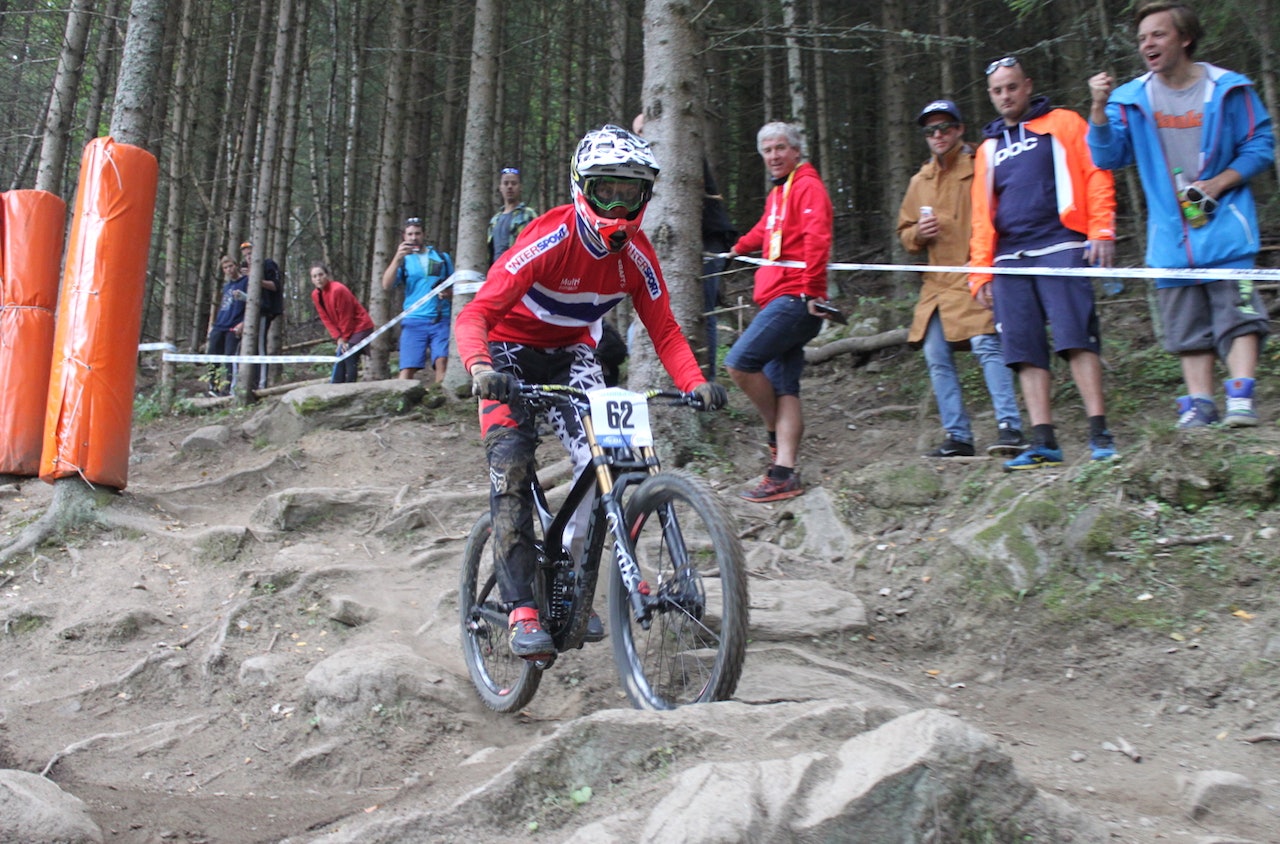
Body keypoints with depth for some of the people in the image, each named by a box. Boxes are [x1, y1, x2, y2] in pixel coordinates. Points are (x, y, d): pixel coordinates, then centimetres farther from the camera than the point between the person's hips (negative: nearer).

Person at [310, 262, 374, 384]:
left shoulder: (338, 290, -23)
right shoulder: (315, 295, 0)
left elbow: (346, 317, -18)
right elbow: (326, 319, 2)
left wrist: (344, 338, -11)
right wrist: (339, 338, -7)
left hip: (360, 326, -8)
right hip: (344, 331, 8)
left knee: (350, 359, -15)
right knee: (339, 361, 4)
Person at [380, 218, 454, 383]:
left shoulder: (442, 257, 17)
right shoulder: (403, 260, 13)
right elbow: (386, 285, -3)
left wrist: (449, 293, -3)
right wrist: (397, 258, -16)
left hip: (441, 320, 1)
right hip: (414, 321, -1)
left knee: (442, 362, -15)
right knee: (407, 368, -11)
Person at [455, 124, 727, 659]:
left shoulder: (636, 253, -13)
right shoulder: (549, 239, -28)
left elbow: (664, 329, -9)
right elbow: (476, 313, -34)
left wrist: (695, 383, -28)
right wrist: (481, 369, -54)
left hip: (571, 353, 4)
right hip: (512, 349, -4)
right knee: (512, 464, -21)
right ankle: (523, 611, -17)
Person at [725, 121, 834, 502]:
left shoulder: (807, 185, -4)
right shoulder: (778, 193, 25)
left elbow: (817, 237, -18)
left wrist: (810, 288, -25)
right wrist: (738, 249, 60)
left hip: (795, 298, -10)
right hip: (780, 299, 10)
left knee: (739, 362, -17)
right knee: (783, 388, 3)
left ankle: (776, 434, 2)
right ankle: (784, 473, 1)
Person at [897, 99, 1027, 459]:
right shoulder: (919, 182, 19)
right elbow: (905, 233, 25)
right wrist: (918, 233, 1)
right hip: (937, 284, 6)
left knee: (986, 345, -19)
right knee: (937, 357, 3)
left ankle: (1010, 427, -17)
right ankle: (958, 436, 9)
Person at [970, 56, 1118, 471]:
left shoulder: (1062, 124, 11)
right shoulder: (989, 147, 23)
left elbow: (1096, 175, 3)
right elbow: (982, 213, 21)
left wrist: (1101, 231, -9)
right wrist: (981, 268, 12)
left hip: (1059, 248, -4)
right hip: (1009, 261, 5)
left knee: (1076, 339, -13)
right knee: (1025, 352, -2)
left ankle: (1099, 433, -10)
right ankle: (1044, 442, -1)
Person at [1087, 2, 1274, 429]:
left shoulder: (1228, 89, 1)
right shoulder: (1130, 99, 6)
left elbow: (1260, 146, 3)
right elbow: (1107, 157, -2)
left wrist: (1219, 183, -11)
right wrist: (1099, 109, -17)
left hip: (1224, 229, -2)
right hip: (1171, 238, 3)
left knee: (1237, 314, -9)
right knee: (1187, 327, 5)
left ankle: (1241, 398, -9)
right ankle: (1200, 406, 9)